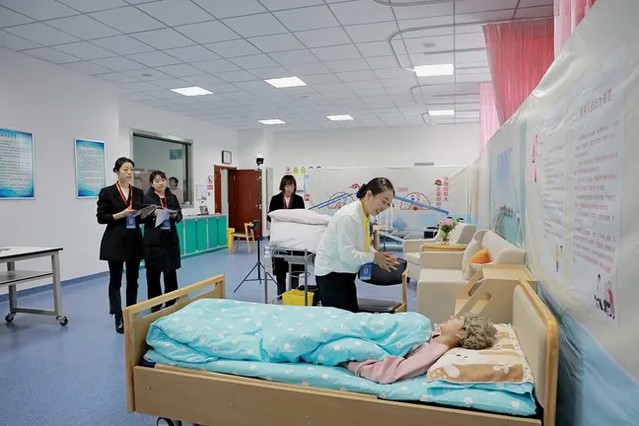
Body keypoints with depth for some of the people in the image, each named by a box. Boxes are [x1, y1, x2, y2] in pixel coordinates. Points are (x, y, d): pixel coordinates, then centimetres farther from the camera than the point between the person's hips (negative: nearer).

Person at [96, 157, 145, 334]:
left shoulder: (138, 192, 9)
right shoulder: (107, 192, -5)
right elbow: (101, 218, -7)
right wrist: (120, 214, -19)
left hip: (134, 241, 5)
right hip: (115, 242, -4)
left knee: (133, 280, 10)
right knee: (115, 280, 1)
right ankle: (118, 318, 7)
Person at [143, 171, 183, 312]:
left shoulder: (172, 197, 8)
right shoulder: (146, 198, -4)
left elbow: (180, 215, 10)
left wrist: (175, 216, -11)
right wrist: (154, 214, -23)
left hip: (170, 238, 4)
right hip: (153, 240, -3)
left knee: (171, 271, 9)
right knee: (153, 272, 4)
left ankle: (171, 302, 22)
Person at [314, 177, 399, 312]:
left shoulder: (365, 214, 2)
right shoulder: (348, 216, -25)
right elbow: (347, 254, -25)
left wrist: (380, 256, -4)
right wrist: (374, 257, -14)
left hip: (345, 272, 9)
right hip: (330, 272, -9)